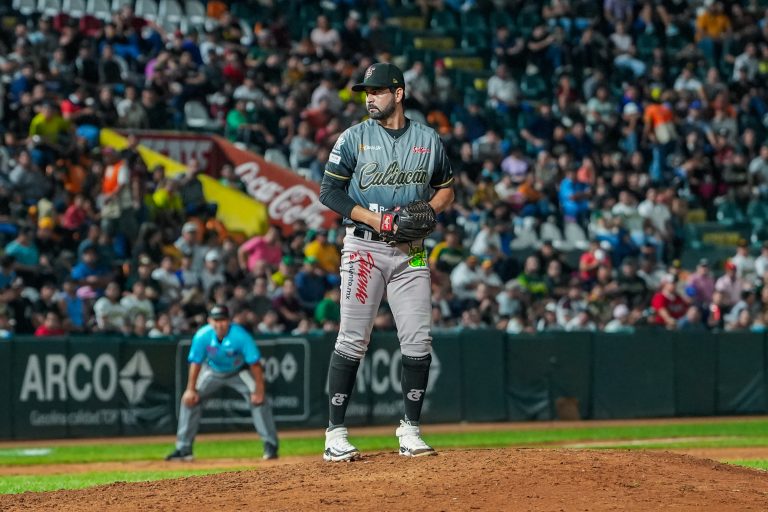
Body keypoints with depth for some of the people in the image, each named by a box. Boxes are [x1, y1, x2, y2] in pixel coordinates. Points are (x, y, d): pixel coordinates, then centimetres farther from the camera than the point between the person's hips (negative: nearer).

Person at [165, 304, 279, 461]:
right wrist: (191, 389, -17)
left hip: (239, 372, -3)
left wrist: (259, 390, -33)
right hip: (212, 372, 3)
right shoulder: (202, 336, -26)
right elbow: (196, 363, -15)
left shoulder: (240, 336, -33)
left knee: (258, 400, -21)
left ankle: (270, 446, -12)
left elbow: (255, 364, -30)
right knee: (189, 399, -5)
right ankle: (184, 448, 4)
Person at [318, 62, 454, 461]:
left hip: (411, 251, 3)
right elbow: (329, 192, -2)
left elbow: (446, 188, 18)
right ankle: (335, 434, -2)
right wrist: (374, 218, -14)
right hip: (364, 247, -3)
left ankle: (410, 431, 9)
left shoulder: (428, 140, 8)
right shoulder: (354, 139, 1)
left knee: (418, 340, -1)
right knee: (352, 340, -6)